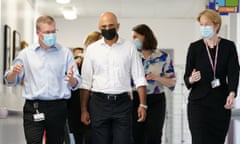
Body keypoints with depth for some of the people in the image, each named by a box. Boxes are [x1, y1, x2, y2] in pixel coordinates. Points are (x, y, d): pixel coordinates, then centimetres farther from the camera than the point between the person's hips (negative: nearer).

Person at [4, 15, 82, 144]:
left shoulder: (65, 53, 7)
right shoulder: (26, 53, 7)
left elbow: (76, 84, 3)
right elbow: (10, 81, 8)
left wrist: (71, 79, -20)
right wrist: (14, 72, -14)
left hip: (58, 108, 1)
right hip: (33, 108, -1)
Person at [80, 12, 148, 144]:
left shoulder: (129, 47, 4)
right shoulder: (92, 49, 5)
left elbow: (139, 79, 3)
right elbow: (85, 82, 6)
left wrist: (143, 104, -5)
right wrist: (84, 109, 1)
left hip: (122, 102, -1)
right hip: (99, 103, 1)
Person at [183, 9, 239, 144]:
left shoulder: (229, 46, 2)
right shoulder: (195, 47, 1)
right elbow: (187, 77, 2)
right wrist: (191, 79, -23)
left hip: (221, 103, 1)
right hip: (199, 103, -1)